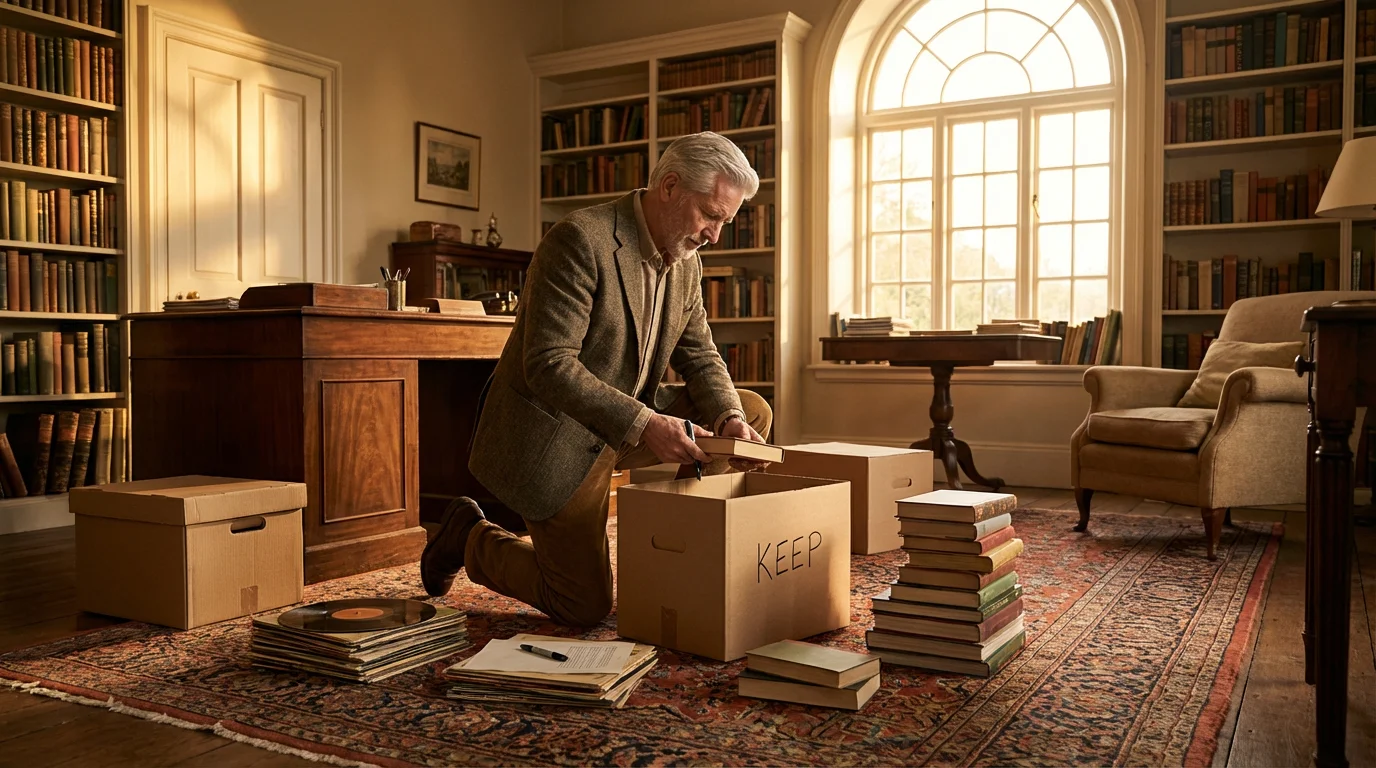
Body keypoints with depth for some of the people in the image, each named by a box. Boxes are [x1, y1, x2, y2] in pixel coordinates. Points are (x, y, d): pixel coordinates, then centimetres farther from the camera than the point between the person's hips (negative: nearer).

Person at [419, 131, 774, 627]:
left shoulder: (685, 261, 3)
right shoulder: (579, 241, -24)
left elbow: (699, 355, 7)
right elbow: (549, 365, -29)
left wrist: (728, 418, -13)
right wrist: (642, 425, -35)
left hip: (631, 419, 8)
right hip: (553, 436, -8)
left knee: (754, 413, 0)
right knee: (585, 608, -3)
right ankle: (470, 537, 19)